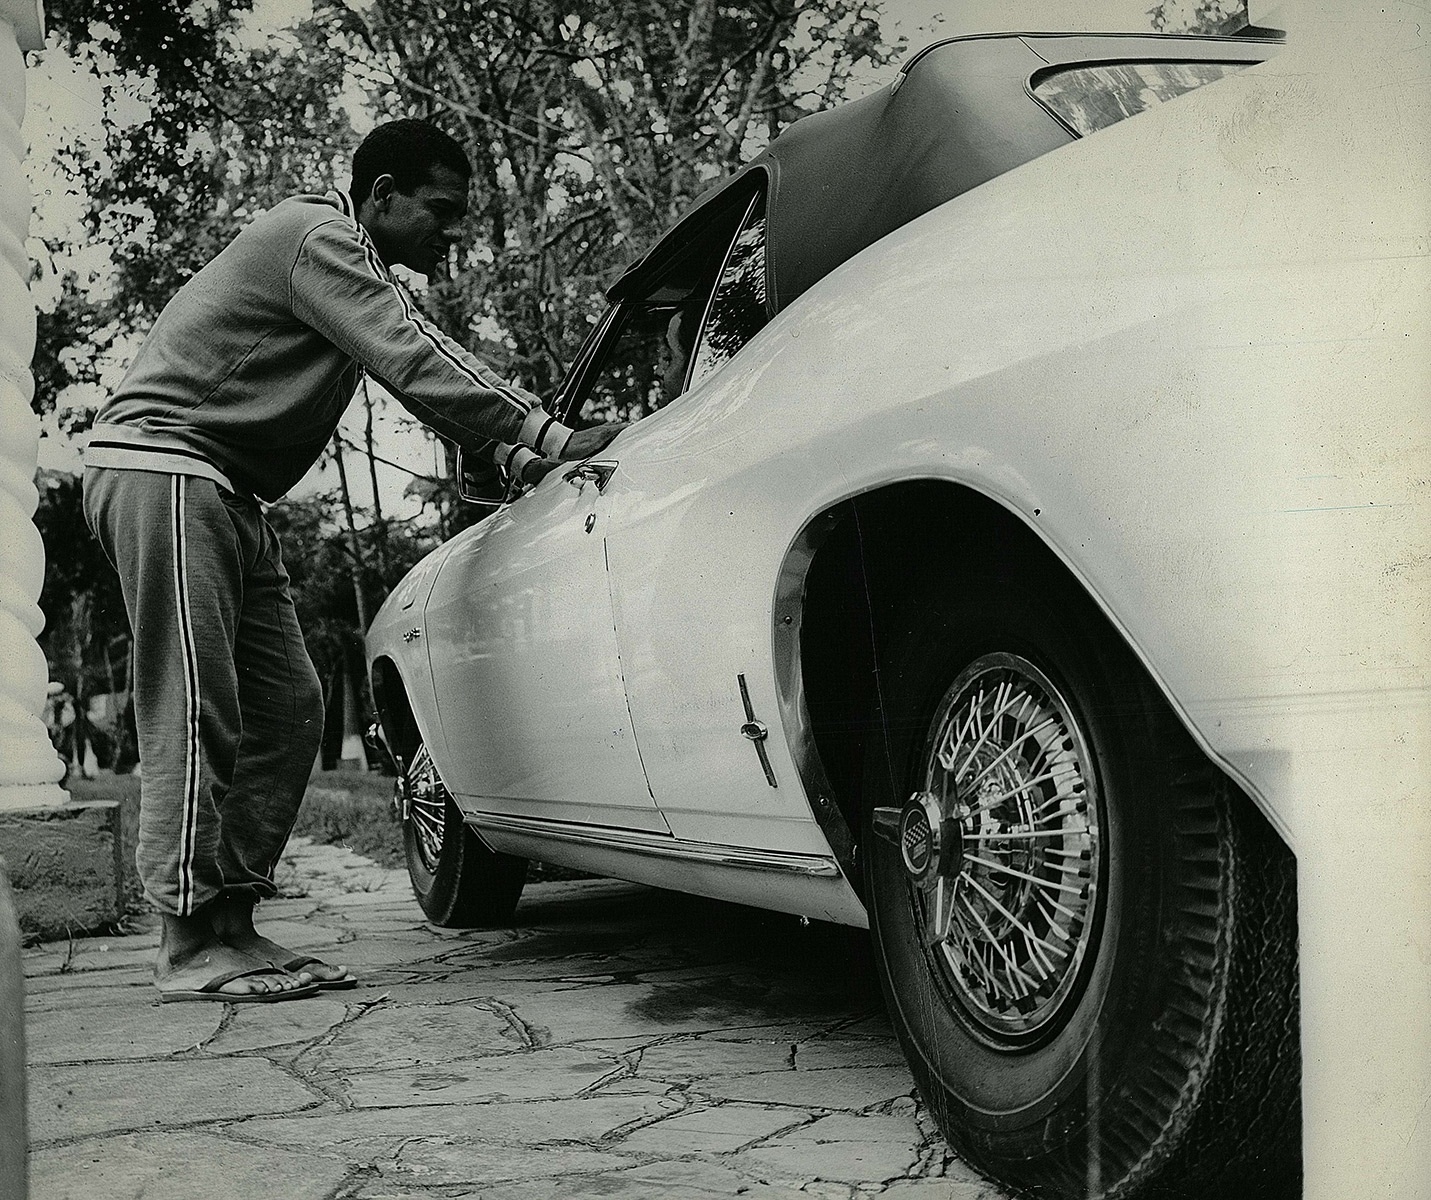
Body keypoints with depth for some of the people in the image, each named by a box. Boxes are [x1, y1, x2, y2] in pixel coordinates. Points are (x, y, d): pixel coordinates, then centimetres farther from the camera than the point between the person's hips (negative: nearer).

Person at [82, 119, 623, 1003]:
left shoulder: (360, 272, 20)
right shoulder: (320, 238, -12)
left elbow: (430, 360, 16)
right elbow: (417, 366, -21)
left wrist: (517, 446, 0)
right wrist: (551, 438, -22)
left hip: (228, 498, 10)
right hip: (162, 467, -10)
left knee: (287, 712, 3)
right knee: (197, 715, -12)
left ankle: (233, 921, 5)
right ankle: (191, 945, -10)